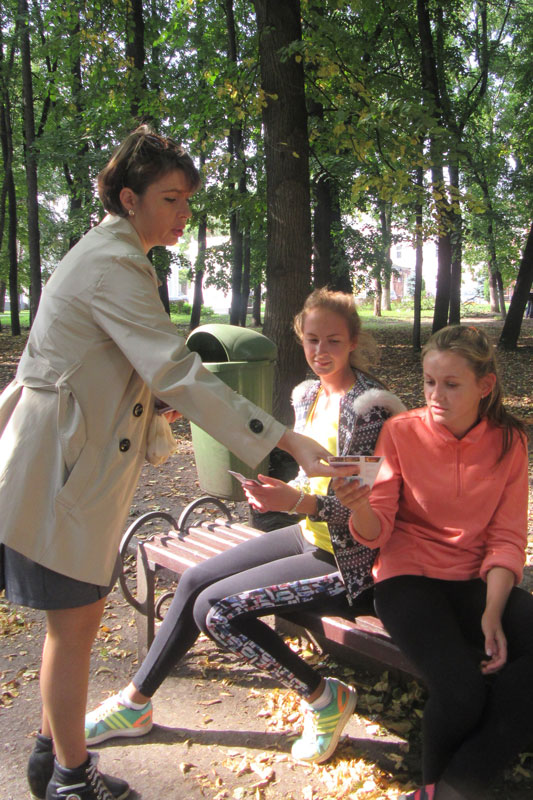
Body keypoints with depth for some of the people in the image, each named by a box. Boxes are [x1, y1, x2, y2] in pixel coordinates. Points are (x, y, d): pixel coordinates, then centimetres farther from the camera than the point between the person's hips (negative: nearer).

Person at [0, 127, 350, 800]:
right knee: (75, 622, 5)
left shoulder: (109, 254, 14)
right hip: (61, 471, -9)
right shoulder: (113, 266, -20)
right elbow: (178, 374, -30)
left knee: (76, 614, 18)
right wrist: (288, 442, -32)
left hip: (74, 461, 9)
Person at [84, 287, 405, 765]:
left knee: (215, 608, -15)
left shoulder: (369, 406, -20)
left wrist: (297, 501, -33)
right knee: (195, 581, 5)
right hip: (309, 535, 9)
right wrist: (280, 494, -2)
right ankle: (135, 703, 23)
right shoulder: (308, 395, 6)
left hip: (347, 559, -8)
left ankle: (324, 698, 3)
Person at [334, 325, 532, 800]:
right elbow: (377, 532, -6)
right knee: (461, 689, -27)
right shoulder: (401, 432, -6)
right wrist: (360, 507, -30)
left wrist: (493, 612, -14)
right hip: (409, 576, -3)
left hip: (476, 579, 4)